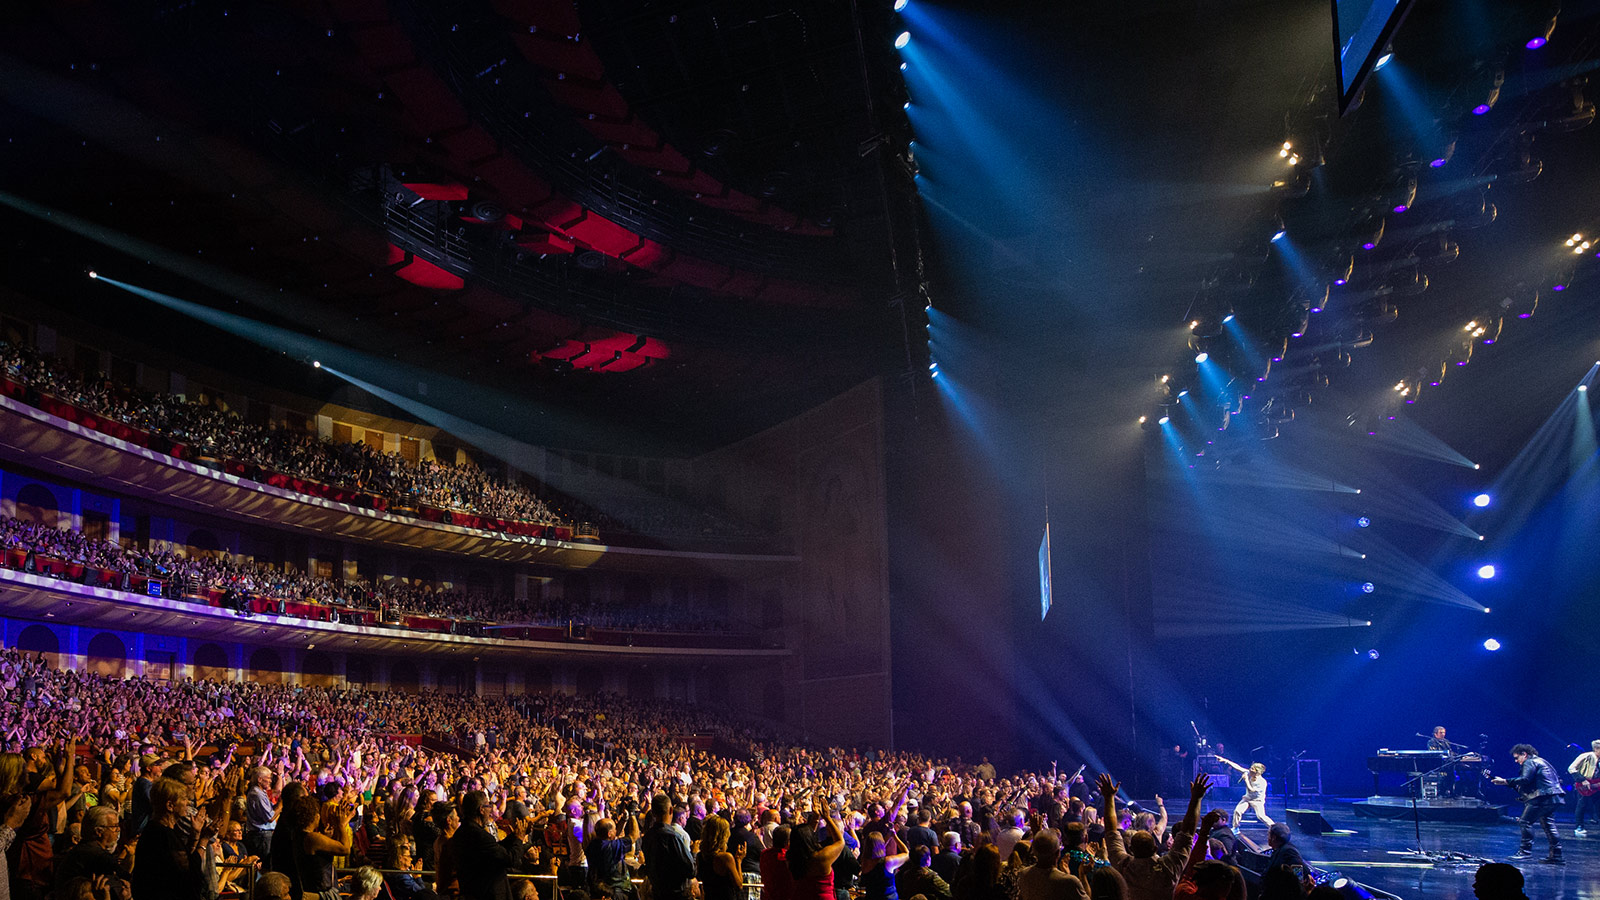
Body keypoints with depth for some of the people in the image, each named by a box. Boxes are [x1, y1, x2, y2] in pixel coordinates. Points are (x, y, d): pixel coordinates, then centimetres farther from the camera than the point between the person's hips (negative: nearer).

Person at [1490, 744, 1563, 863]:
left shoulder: (1530, 762, -4)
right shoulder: (1539, 761, 27)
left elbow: (1525, 779, -19)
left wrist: (1505, 781, -17)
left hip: (1542, 797, -10)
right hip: (1553, 798, 10)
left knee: (1525, 821, -7)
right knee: (1548, 825, 11)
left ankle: (1526, 851, -9)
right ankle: (1556, 856, 10)